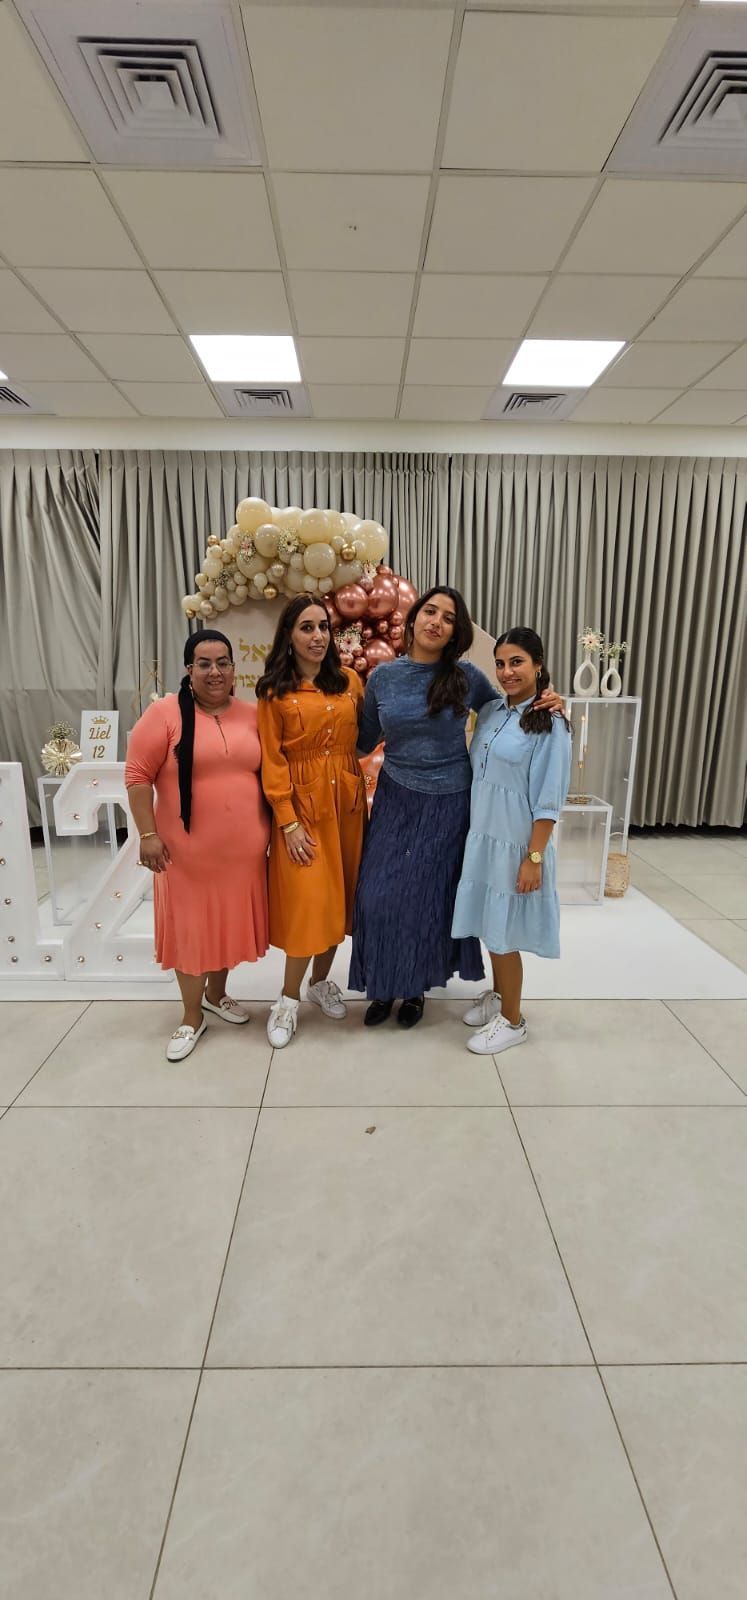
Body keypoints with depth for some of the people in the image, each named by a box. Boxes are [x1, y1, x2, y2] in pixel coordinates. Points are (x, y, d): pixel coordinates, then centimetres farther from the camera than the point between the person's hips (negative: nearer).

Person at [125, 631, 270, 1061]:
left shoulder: (251, 715, 4)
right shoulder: (165, 712, -9)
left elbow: (267, 775, 11)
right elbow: (138, 776, -9)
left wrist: (272, 830, 10)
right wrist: (148, 835, -14)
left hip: (242, 848, 4)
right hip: (188, 849, -4)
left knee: (229, 923, 17)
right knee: (190, 928, 9)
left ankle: (217, 994, 40)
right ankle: (192, 1016, 26)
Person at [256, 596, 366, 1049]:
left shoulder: (349, 680, 6)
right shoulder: (274, 692, -3)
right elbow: (272, 762, -7)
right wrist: (288, 821, -13)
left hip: (347, 801, 4)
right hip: (302, 805, -4)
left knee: (338, 895, 11)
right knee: (307, 901, -4)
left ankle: (322, 981, 31)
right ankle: (289, 998, 14)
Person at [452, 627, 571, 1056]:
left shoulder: (549, 725, -13)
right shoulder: (490, 711, 6)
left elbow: (548, 801, -15)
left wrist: (534, 858, -17)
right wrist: (474, 834, 13)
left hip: (516, 843, -6)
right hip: (483, 836, 6)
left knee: (505, 933, 3)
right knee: (490, 926, 17)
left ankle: (512, 1020, 21)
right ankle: (498, 995, 38)